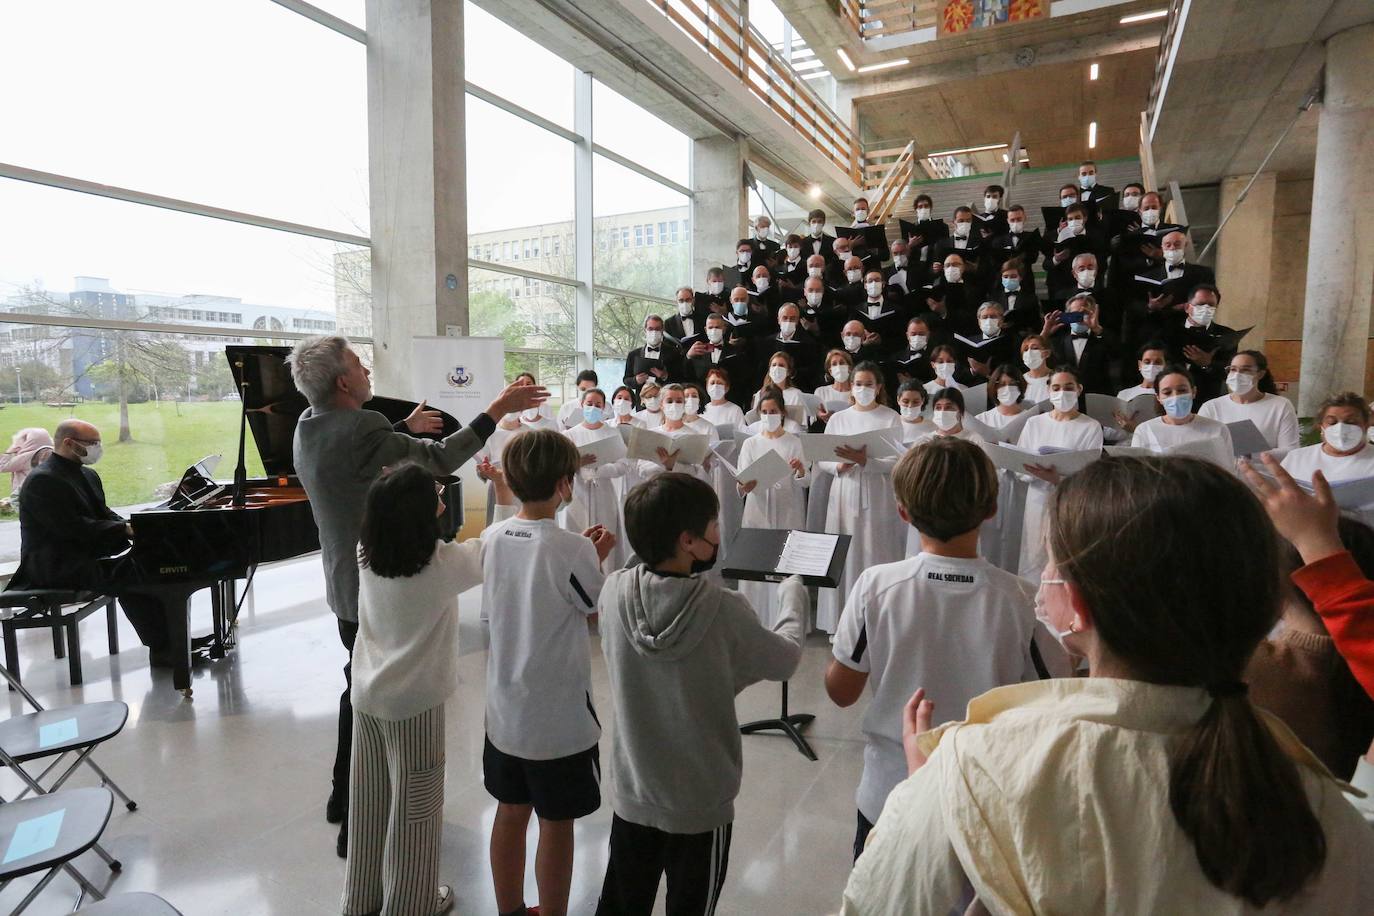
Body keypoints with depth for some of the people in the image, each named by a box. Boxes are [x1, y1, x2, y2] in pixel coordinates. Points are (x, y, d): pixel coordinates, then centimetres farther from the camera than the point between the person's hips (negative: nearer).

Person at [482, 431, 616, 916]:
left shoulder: (491, 539, -5)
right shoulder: (572, 549, -23)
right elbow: (597, 607, -7)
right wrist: (596, 558, 5)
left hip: (504, 710, 6)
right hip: (561, 716, -6)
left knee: (510, 814, 21)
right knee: (556, 826, 13)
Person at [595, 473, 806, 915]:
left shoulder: (613, 592, -16)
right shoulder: (723, 610, -26)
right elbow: (784, 660, -7)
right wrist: (792, 595, 9)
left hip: (631, 795, 3)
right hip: (701, 806, -3)